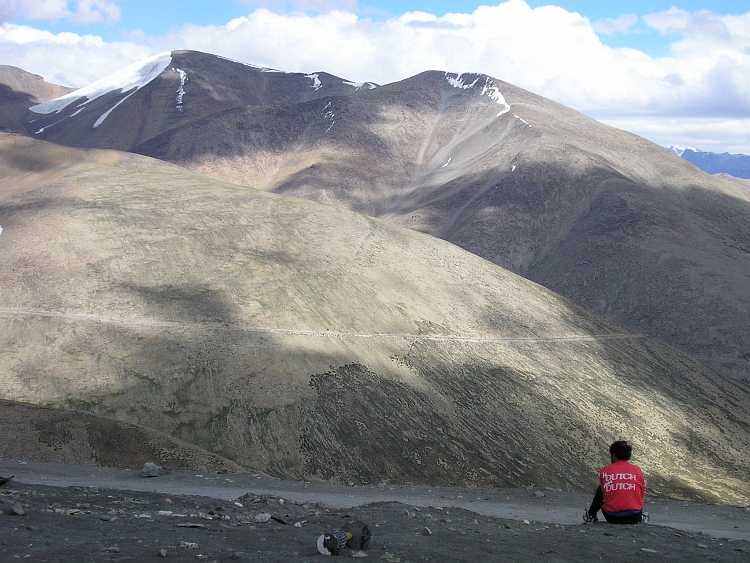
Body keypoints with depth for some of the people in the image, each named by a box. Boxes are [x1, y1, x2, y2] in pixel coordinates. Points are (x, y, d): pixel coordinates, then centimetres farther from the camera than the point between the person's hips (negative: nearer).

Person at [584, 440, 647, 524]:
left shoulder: (604, 471, 3)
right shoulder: (637, 470, 4)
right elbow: (641, 495, 13)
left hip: (611, 518, 0)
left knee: (600, 490, 29)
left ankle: (591, 515, 40)